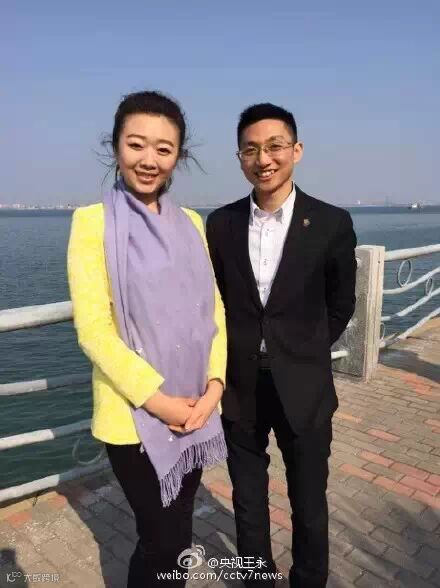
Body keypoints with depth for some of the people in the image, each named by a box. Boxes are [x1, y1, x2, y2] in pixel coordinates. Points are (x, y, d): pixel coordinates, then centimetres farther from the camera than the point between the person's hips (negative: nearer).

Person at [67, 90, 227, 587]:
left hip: (194, 409, 5)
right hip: (133, 415, -4)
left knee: (176, 532, 19)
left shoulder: (190, 223, 5)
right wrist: (156, 399, -16)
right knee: (164, 538, 9)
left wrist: (214, 384, -8)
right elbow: (93, 328, -14)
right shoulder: (93, 221, -9)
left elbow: (212, 310, 5)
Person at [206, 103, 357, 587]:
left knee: (309, 504, 18)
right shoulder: (220, 224, -3)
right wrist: (231, 359, 3)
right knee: (247, 502, 21)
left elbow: (340, 306, 3)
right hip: (239, 386, 2)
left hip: (303, 388, -1)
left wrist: (303, 355, 5)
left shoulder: (331, 223, -8)